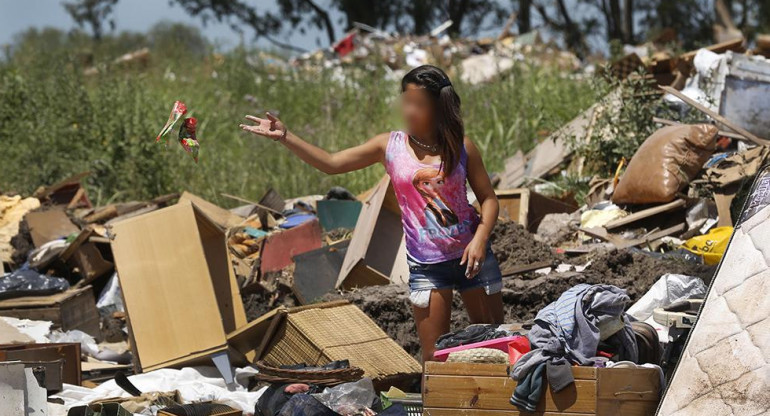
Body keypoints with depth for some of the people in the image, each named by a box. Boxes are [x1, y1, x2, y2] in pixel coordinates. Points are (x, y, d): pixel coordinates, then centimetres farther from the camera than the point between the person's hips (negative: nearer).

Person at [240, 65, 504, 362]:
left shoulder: (461, 148, -2)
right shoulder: (390, 146, 0)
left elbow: (488, 199, 2)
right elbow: (331, 163, 0)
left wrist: (480, 239, -15)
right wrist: (285, 137, -10)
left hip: (471, 256, 0)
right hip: (426, 266, 0)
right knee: (434, 357, -1)